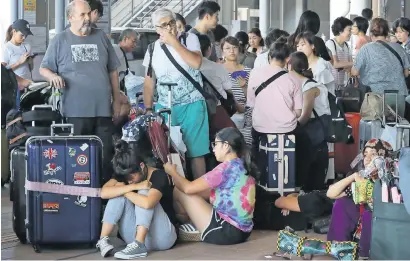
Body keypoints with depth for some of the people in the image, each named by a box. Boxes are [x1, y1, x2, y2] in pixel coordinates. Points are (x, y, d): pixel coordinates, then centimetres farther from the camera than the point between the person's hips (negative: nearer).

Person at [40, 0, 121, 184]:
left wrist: (116, 100, 12)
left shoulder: (101, 37, 11)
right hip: (76, 110, -3)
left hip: (103, 108, 3)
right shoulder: (60, 40, 3)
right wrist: (53, 76, -17)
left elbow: (112, 71, 15)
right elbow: (44, 68, 6)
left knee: (105, 154, 6)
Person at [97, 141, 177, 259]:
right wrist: (133, 187, -26)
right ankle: (103, 240, -23)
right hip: (136, 236, 5)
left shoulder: (159, 176, -15)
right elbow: (104, 193, -18)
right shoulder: (124, 174, 1)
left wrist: (123, 189, -18)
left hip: (161, 237, -5)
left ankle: (139, 245, -35)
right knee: (119, 194, -13)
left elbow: (147, 203, -35)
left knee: (144, 191, -24)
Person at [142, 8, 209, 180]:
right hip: (164, 108, 3)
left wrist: (174, 42, -17)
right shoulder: (153, 49, 7)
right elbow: (149, 82, 11)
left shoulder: (189, 39, -1)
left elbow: (196, 63, -19)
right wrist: (148, 109, 6)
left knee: (195, 152, -2)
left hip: (191, 106, -3)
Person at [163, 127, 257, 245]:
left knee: (178, 191, -1)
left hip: (226, 232, -9)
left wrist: (172, 172, 8)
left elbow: (188, 188, -11)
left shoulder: (227, 167, -15)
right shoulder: (244, 167, 10)